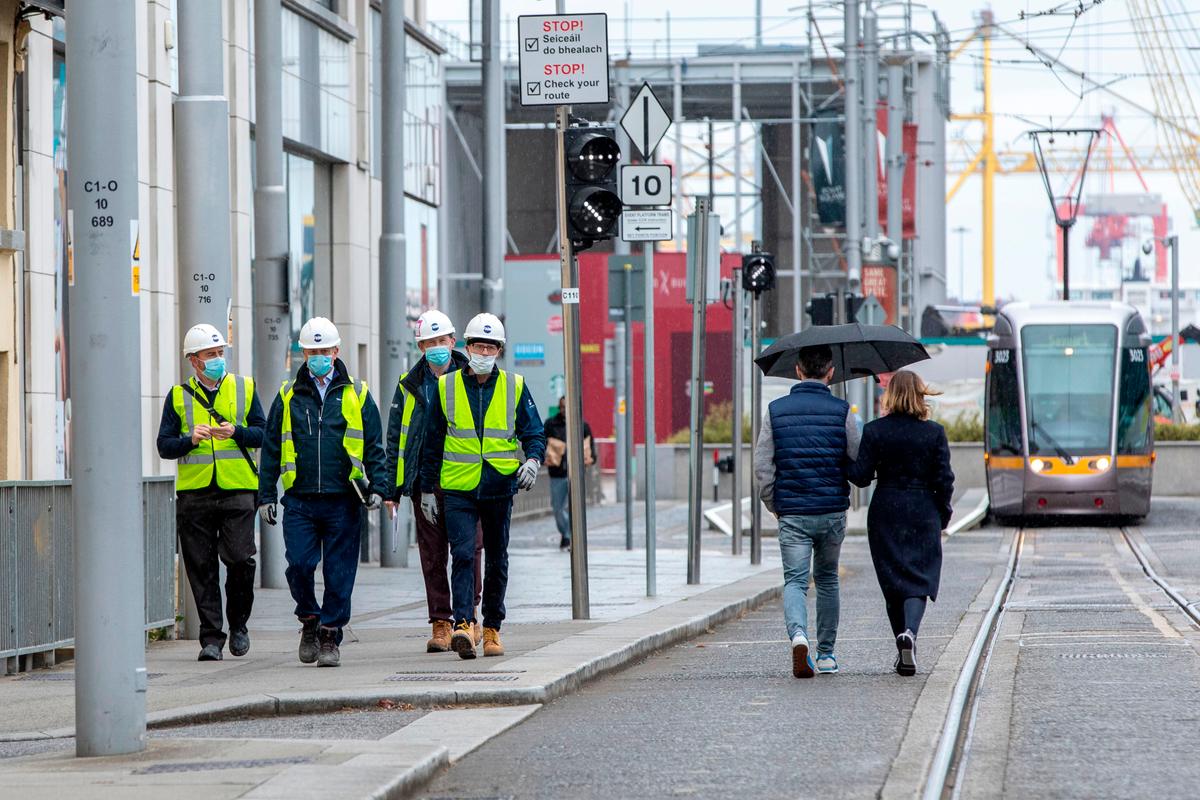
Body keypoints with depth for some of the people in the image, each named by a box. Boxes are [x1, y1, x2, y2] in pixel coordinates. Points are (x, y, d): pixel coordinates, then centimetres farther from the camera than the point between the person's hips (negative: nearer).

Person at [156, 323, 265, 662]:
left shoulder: (244, 389, 9)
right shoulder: (178, 397, 9)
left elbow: (262, 434, 6)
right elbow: (164, 445, 6)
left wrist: (235, 432, -12)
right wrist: (191, 439, -13)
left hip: (238, 491, -1)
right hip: (194, 492, 1)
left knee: (240, 559, -9)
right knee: (201, 568, 0)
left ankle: (238, 624, 14)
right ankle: (211, 637, 5)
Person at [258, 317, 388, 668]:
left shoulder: (357, 395, 8)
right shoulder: (288, 397, 10)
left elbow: (374, 447, 9)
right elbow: (271, 449, 13)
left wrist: (377, 488, -3)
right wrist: (266, 495, 7)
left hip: (342, 500, -1)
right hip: (299, 500, 1)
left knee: (339, 572, 0)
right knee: (299, 564, -9)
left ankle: (330, 637, 9)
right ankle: (310, 620, 15)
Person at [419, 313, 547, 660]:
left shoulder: (514, 387, 3)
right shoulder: (446, 387, 3)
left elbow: (534, 433, 8)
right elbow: (432, 442, 10)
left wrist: (532, 461, -14)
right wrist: (427, 489, 9)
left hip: (499, 488, 1)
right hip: (458, 488, -1)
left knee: (496, 560, 10)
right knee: (463, 554, -15)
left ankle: (492, 628, 20)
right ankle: (463, 626, -25)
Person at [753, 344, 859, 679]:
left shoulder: (776, 410, -1)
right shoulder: (841, 411, -4)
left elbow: (762, 467, -2)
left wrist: (776, 507, 11)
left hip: (792, 513, -1)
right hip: (832, 511, 1)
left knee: (795, 581, -2)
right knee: (827, 579, 18)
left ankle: (798, 634, -30)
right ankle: (826, 654, 22)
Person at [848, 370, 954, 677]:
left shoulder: (874, 431, -5)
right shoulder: (934, 432, -4)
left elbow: (861, 476, -7)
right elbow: (943, 479, -4)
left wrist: (849, 464, 15)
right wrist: (943, 517, 8)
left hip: (885, 513, 1)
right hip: (923, 513, -1)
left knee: (893, 581, 12)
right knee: (919, 578, 0)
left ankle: (903, 646, 15)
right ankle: (910, 632, -26)